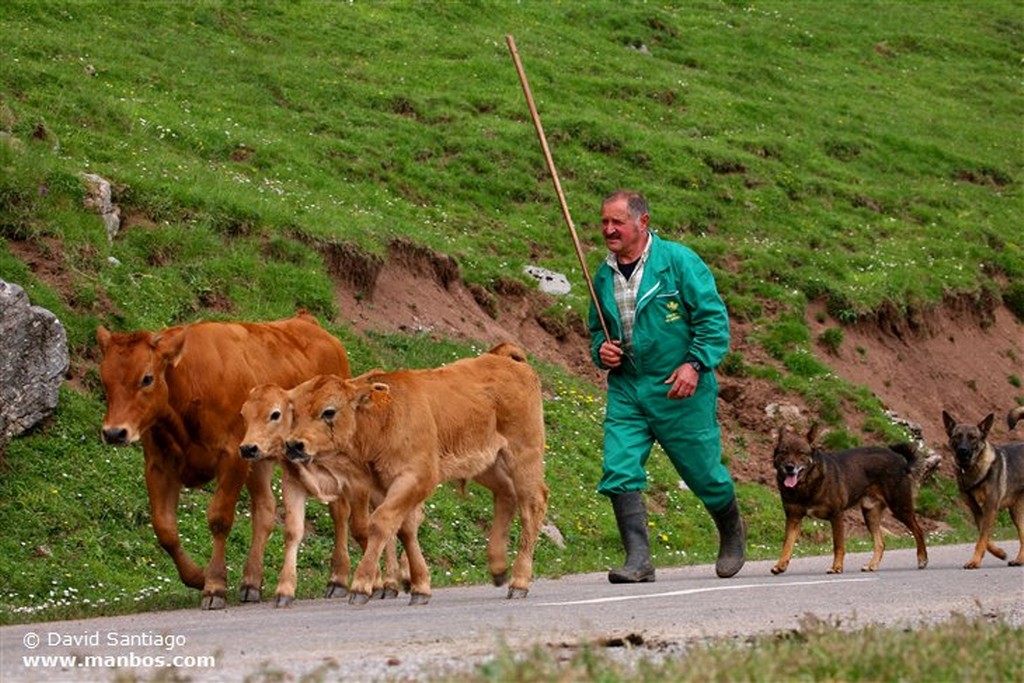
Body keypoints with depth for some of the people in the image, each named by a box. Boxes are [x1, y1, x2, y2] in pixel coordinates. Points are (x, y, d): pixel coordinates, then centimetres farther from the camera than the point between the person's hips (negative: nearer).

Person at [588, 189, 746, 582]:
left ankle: (732, 534, 36)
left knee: (703, 471, 7)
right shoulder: (604, 276, 8)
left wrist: (695, 364, -19)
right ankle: (638, 560, -14)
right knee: (618, 470, -14)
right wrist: (601, 351, 1)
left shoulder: (677, 261, -9)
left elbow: (713, 316, -9)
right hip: (626, 388, 4)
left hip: (679, 388, -4)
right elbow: (597, 329, 23)